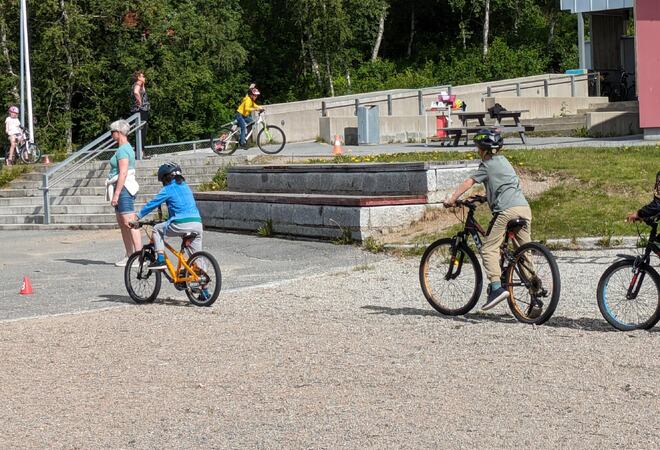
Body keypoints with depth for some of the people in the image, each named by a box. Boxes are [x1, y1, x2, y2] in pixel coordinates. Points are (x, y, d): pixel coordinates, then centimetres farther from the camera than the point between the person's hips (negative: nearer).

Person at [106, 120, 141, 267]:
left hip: (123, 188, -11)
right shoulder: (127, 148, 18)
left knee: (130, 223, -13)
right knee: (122, 224, 14)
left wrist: (116, 194, -22)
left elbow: (123, 173, -21)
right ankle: (129, 255, 18)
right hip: (124, 188, 11)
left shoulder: (123, 150, -13)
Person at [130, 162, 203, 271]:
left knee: (157, 229, 17)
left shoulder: (168, 189, 6)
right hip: (197, 224, 5)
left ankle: (161, 260, 8)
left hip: (181, 225, -5)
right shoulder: (186, 187, 24)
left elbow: (152, 204, 8)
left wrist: (137, 219, 16)